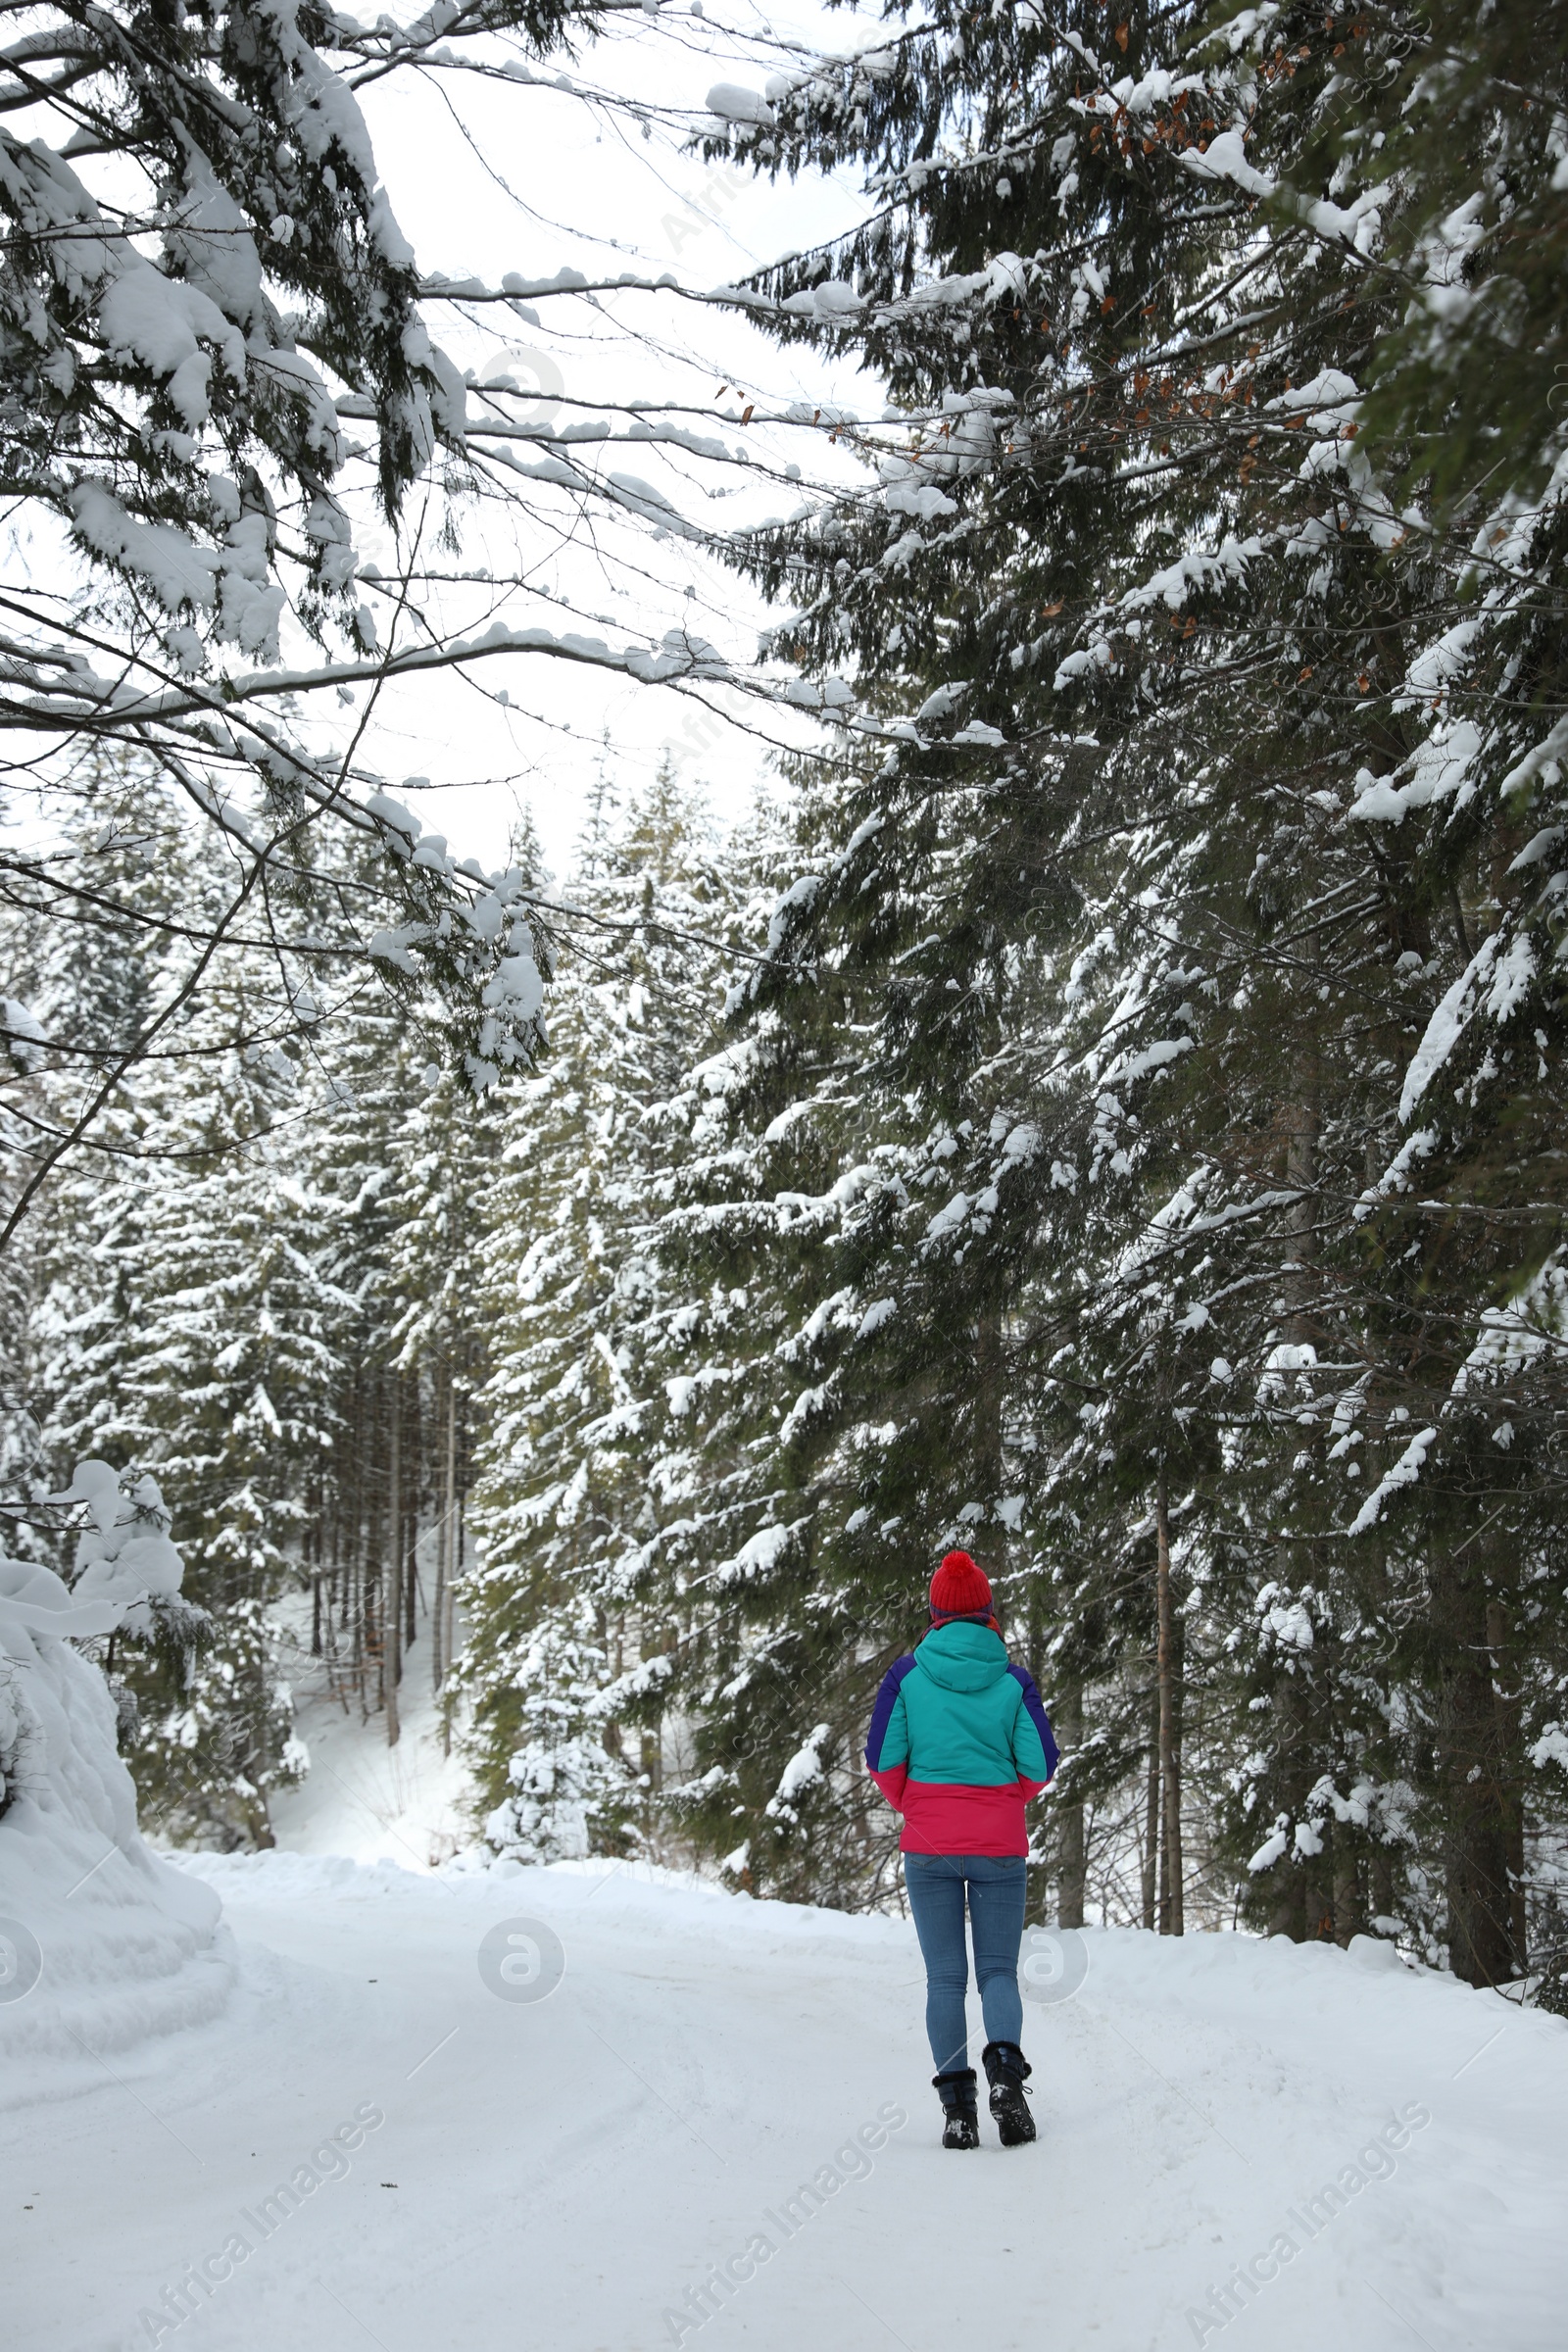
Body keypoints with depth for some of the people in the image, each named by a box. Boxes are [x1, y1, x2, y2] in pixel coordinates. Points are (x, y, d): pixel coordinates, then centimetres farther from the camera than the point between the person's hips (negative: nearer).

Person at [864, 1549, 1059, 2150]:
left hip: (929, 1845, 0)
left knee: (944, 1976, 7)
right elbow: (1039, 1767, -3)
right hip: (999, 1844, 0)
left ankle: (957, 2102, -3)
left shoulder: (907, 1674, -4)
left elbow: (883, 1761, -4)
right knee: (998, 1968, 8)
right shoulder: (1012, 1681, -3)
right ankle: (1005, 2063, -19)